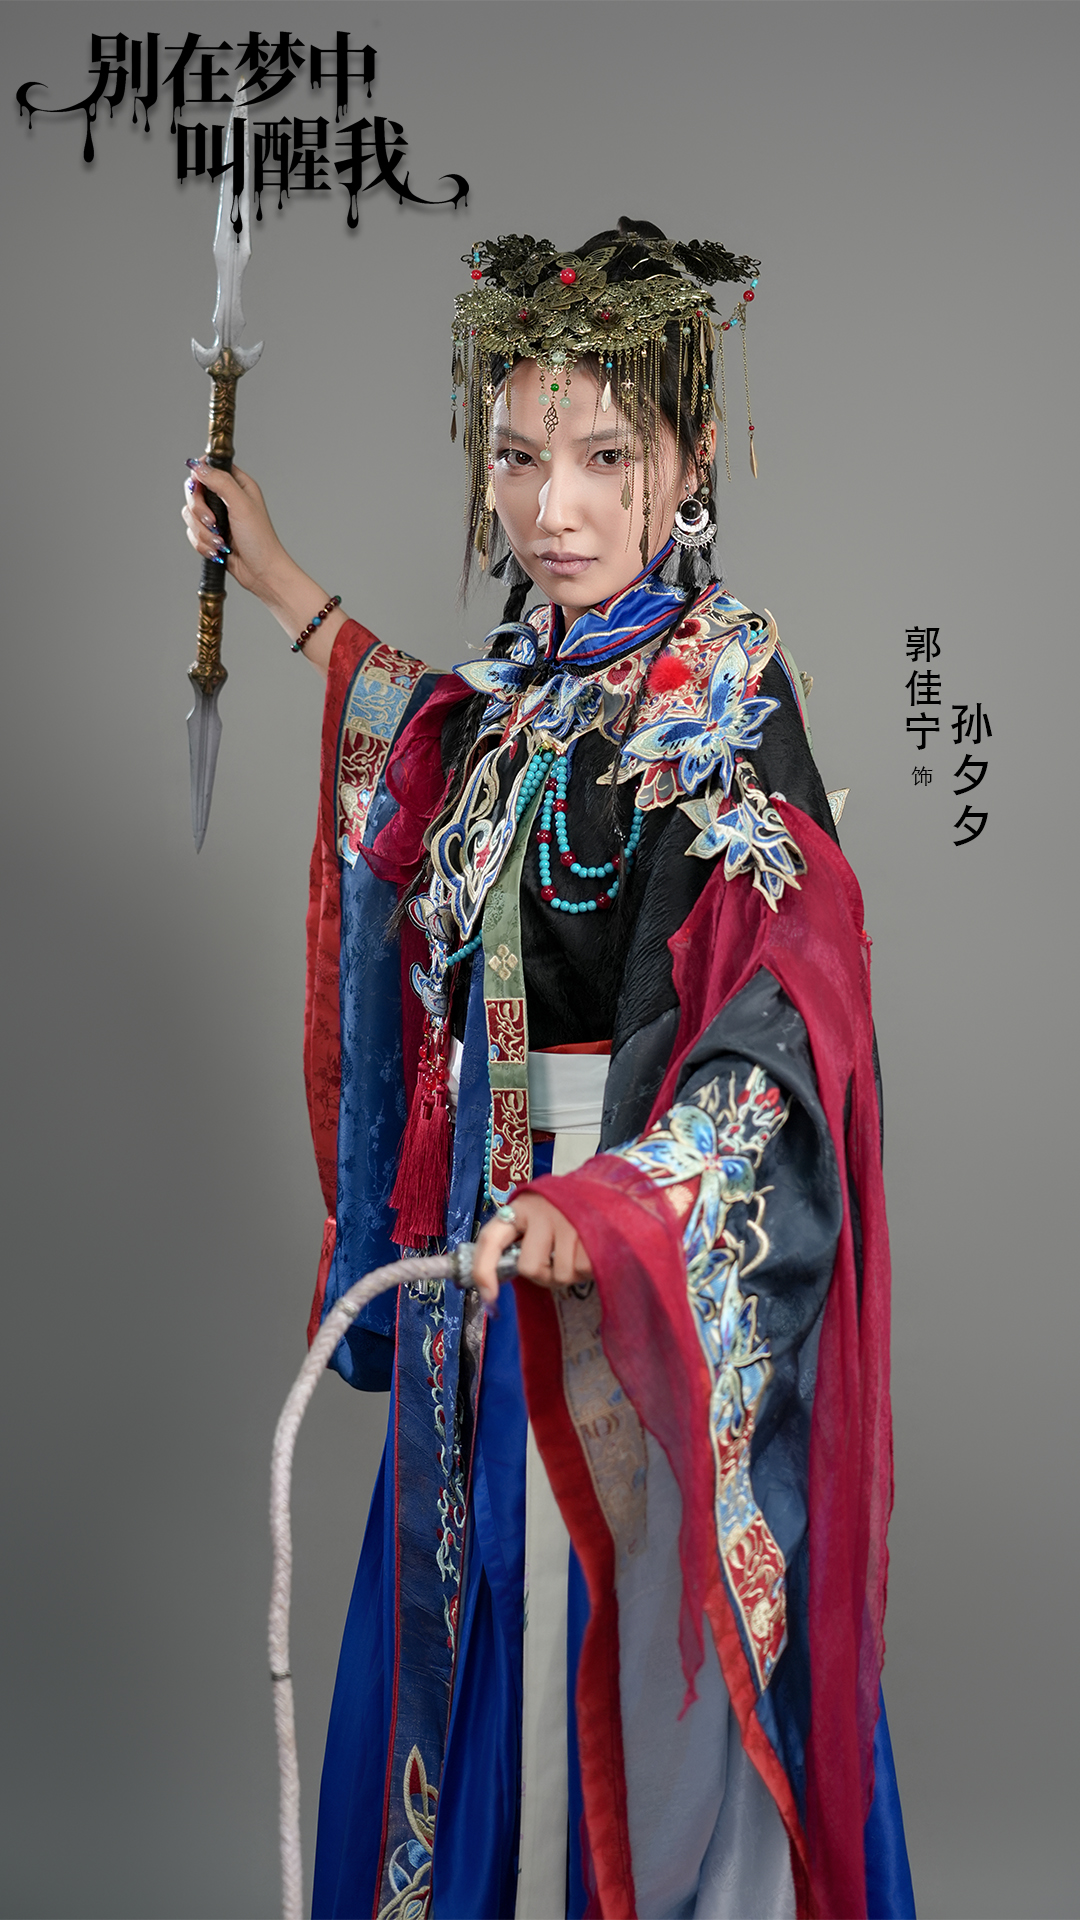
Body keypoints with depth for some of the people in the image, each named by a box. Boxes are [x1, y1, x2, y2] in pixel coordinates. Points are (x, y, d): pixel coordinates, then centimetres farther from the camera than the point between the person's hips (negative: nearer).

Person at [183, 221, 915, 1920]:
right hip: (492, 1234, 7)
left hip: (664, 1264, -7)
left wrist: (604, 1212, -37)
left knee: (641, 1634, 4)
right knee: (495, 1613, 19)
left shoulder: (727, 689, -15)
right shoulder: (527, 680, 7)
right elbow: (437, 777, 31)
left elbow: (781, 1028, -22)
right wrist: (284, 588, 34)